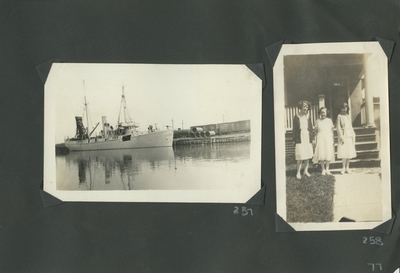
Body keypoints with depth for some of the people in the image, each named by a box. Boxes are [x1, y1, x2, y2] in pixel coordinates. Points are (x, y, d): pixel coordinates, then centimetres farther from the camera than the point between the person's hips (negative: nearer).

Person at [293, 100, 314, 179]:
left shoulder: (307, 117, 12)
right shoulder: (296, 117, -1)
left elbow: (311, 128, 14)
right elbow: (294, 129, -2)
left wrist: (311, 138, 8)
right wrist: (295, 139, -8)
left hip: (307, 138, 5)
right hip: (300, 138, -5)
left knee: (308, 156, 7)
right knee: (300, 157, -8)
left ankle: (306, 170, 19)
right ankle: (298, 172, -1)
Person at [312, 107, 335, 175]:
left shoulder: (329, 120, 6)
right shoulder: (318, 121, 2)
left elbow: (332, 130, 10)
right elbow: (315, 131, 5)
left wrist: (332, 139, 6)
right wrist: (315, 140, -2)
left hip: (328, 139, 2)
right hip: (320, 139, -1)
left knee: (328, 154, -1)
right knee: (321, 155, -5)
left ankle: (327, 169, 11)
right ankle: (323, 169, 5)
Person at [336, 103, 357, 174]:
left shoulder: (348, 117, 14)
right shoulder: (339, 116, -3)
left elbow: (351, 127, 18)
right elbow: (338, 127, -8)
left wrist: (353, 136, 11)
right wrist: (341, 137, -15)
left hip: (349, 135, 6)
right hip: (343, 135, -6)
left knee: (350, 152, 3)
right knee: (344, 152, -10)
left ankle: (347, 168, 9)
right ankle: (343, 168, -3)